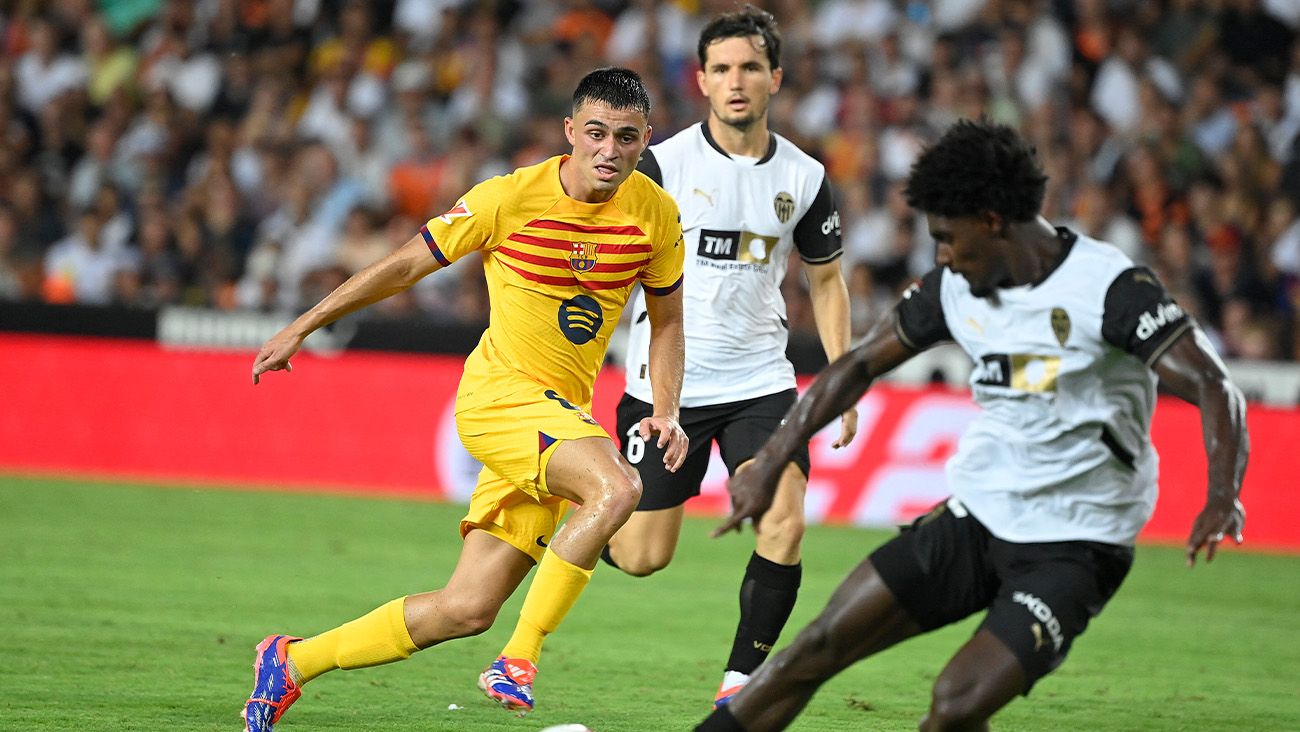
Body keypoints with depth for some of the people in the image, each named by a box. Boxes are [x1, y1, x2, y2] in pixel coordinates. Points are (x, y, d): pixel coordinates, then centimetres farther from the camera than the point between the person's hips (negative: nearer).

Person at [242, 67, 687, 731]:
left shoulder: (655, 213, 0)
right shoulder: (510, 197, -12)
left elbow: (667, 318, 16)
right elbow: (405, 265, 0)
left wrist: (666, 412, 0)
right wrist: (300, 329, 4)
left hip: (562, 414, 5)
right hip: (498, 394, -5)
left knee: (466, 610, 1)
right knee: (617, 486, -34)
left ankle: (290, 662, 18)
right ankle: (518, 662, -24)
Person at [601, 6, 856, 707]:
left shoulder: (804, 177, 1)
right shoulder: (664, 162, -8)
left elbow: (825, 279, 14)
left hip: (760, 379, 2)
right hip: (664, 382, -2)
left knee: (784, 525, -17)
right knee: (642, 558, -3)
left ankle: (741, 679, 0)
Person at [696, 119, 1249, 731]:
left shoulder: (1108, 288, -18)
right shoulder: (956, 289, 3)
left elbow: (1213, 389, -23)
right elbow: (859, 365, 15)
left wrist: (1221, 498, -40)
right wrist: (769, 466, 14)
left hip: (1072, 544, -6)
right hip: (976, 516, 6)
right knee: (824, 642, 0)